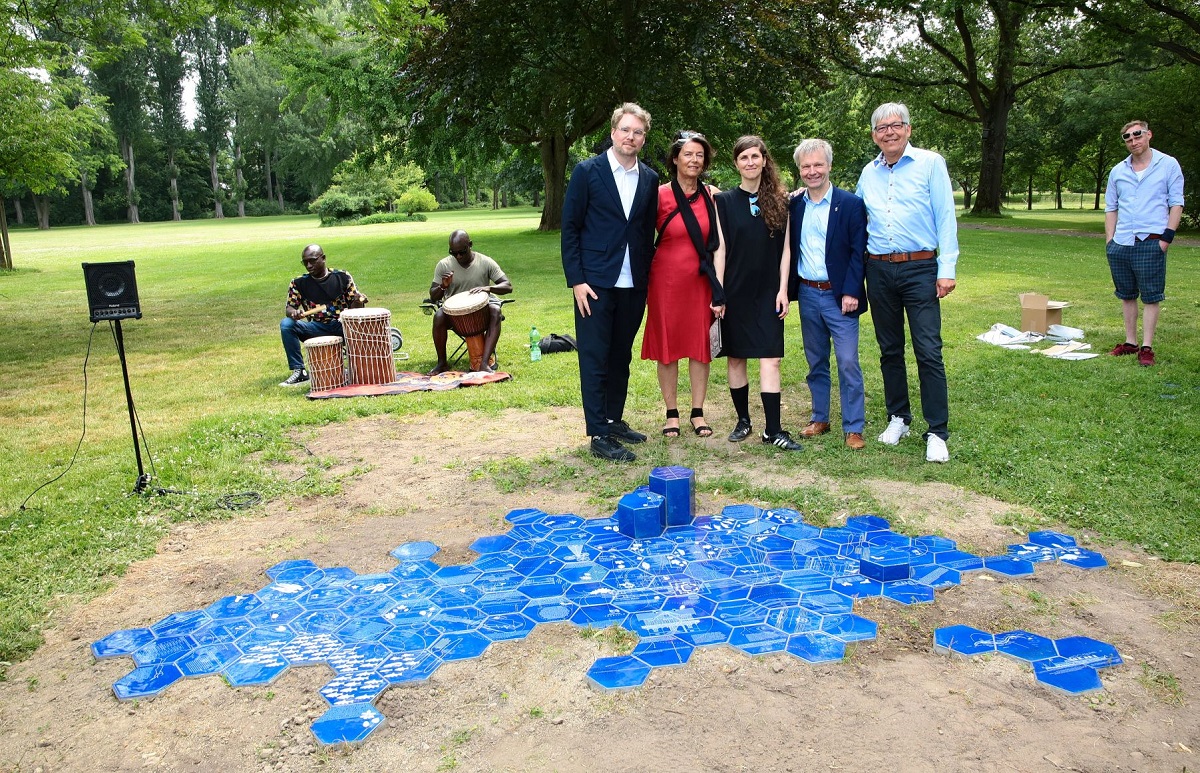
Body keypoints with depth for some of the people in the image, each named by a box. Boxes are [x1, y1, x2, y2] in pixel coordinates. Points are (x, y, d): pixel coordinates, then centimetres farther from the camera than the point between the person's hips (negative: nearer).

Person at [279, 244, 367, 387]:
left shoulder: (343, 277, 2)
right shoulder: (299, 283, 6)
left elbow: (355, 307, 2)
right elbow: (288, 308, 4)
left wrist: (358, 302, -23)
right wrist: (293, 312, -21)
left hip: (342, 326, -2)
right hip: (316, 329, 2)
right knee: (286, 324, -23)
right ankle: (299, 371, -18)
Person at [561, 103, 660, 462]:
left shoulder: (649, 179, 8)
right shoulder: (587, 171, -4)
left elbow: (648, 231, 14)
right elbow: (569, 228, -4)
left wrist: (646, 277, 8)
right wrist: (576, 280, -10)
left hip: (633, 285, 5)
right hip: (595, 283, -4)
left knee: (621, 358, 13)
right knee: (595, 360, -1)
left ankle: (614, 420, 26)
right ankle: (599, 435, 5)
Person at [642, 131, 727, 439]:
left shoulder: (711, 195, 2)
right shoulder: (660, 195, -5)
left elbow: (717, 244, 1)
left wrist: (719, 289, -4)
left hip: (701, 281, 2)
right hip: (666, 281, -2)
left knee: (701, 346, 7)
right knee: (667, 346, 6)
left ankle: (698, 414, 19)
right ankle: (672, 414, 18)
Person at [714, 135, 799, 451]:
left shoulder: (779, 200, 6)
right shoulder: (725, 201, 2)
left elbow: (785, 247, 6)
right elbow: (720, 248, -1)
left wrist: (783, 289, -1)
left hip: (768, 292, 0)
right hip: (735, 291, 0)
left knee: (770, 360, -6)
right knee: (735, 357, 6)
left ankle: (773, 430, -3)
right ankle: (743, 420, 21)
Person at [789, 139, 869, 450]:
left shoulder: (851, 204, -5)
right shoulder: (794, 205, 6)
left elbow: (858, 252, -7)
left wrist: (851, 292, -12)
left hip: (839, 296, -4)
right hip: (807, 295, 4)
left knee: (848, 364, -3)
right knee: (815, 362, 13)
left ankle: (853, 428, 5)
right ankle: (820, 419, 25)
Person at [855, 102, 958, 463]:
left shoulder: (931, 164, -1)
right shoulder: (868, 173, 11)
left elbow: (946, 218, -5)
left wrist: (947, 269, -11)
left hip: (920, 269, -4)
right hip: (879, 270, 4)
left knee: (929, 351, -7)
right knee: (890, 350, 12)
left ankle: (937, 433, -2)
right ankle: (898, 417, 26)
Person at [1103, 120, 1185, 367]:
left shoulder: (1168, 165, 2)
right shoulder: (1117, 171, 12)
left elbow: (1176, 203, 0)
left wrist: (1167, 237, -9)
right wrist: (1109, 240, 6)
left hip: (1151, 243, -4)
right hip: (1121, 243, 4)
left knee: (1151, 296, -2)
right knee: (1126, 295, 11)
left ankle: (1147, 347, 2)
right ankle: (1130, 342, 21)